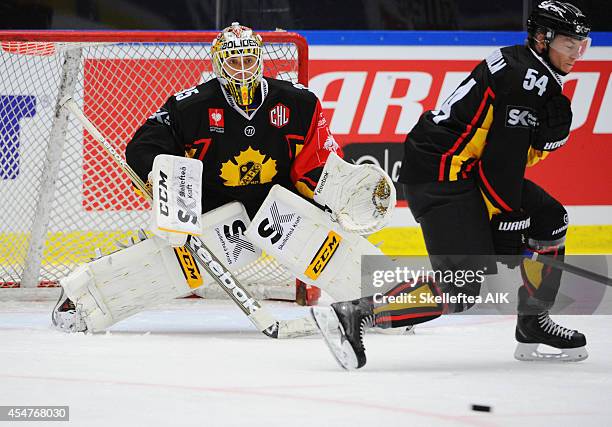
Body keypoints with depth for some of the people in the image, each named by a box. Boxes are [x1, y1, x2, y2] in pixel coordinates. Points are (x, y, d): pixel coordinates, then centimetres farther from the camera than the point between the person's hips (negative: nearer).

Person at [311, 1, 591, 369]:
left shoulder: (522, 65, 15)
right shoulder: (523, 79, -17)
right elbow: (502, 160, -20)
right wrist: (505, 222, -16)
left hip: (463, 169, 11)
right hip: (441, 176, -11)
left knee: (549, 220, 15)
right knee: (461, 288, -18)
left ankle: (533, 325, 19)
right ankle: (353, 316, -21)